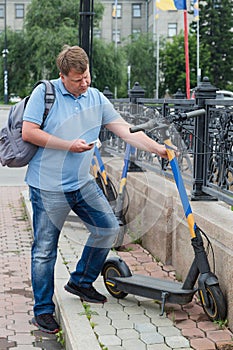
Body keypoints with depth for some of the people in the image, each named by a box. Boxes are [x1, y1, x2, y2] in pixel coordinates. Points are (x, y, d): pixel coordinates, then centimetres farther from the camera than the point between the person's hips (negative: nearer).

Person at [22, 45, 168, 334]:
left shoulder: (96, 98, 6)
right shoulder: (45, 93, -8)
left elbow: (125, 130, 5)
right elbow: (28, 132, -14)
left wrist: (157, 148, -3)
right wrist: (69, 145, -15)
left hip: (82, 183, 6)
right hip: (48, 187, -5)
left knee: (108, 228, 8)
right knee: (44, 250, 0)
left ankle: (80, 282, 28)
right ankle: (42, 310, 15)